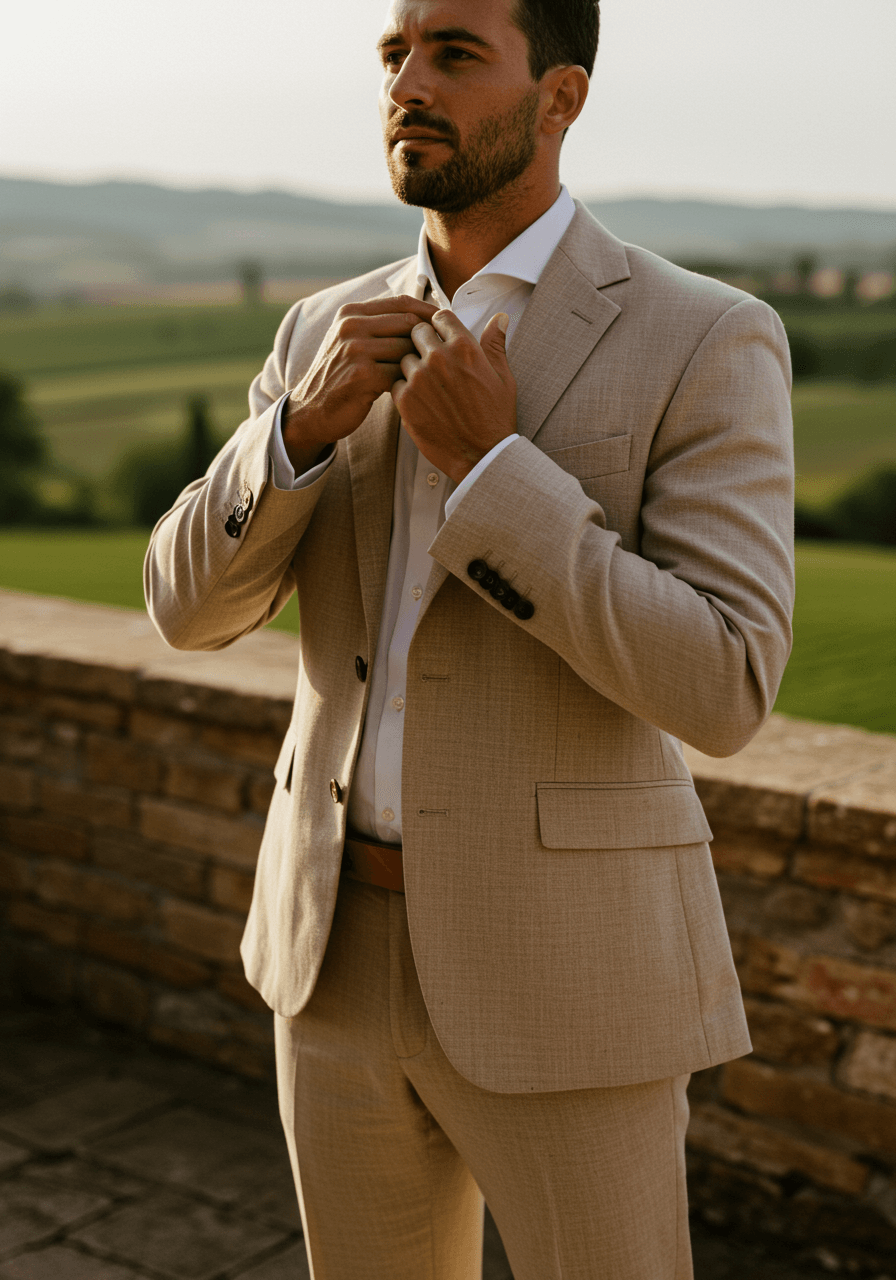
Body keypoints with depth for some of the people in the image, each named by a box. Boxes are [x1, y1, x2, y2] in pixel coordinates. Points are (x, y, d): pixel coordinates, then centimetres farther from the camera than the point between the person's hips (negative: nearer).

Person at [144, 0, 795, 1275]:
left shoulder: (707, 342, -10)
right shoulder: (332, 334, 7)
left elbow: (720, 693, -19)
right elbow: (193, 604, 2)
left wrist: (487, 463, -23)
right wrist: (309, 421, -17)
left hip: (566, 964, -5)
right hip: (350, 942, 6)